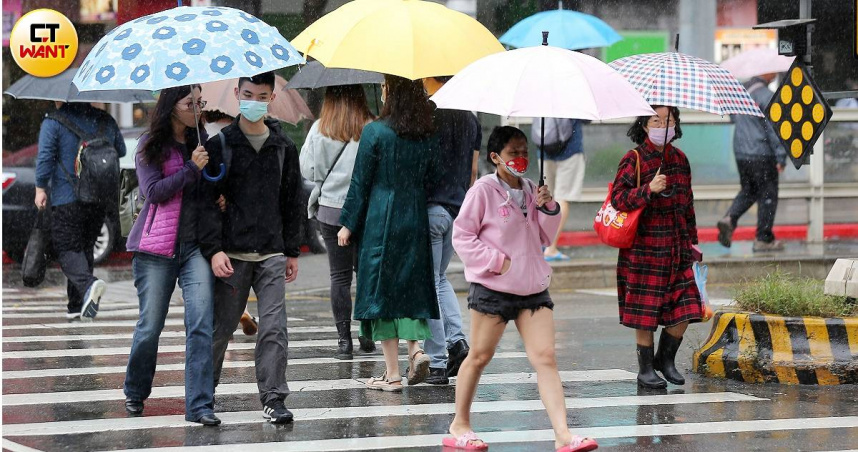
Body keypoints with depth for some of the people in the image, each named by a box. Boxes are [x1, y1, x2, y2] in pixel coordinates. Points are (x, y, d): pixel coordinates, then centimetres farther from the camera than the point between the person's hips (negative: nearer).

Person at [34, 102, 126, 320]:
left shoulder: (53, 123, -4)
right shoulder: (105, 120, 11)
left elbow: (45, 157, -12)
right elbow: (121, 151, 19)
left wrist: (40, 188, -4)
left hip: (67, 198, -5)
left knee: (67, 249, -3)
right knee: (85, 247, 16)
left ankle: (88, 284, -32)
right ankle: (77, 306, 16)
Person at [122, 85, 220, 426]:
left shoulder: (201, 142, 12)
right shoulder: (150, 145, 0)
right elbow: (153, 191, -11)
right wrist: (191, 169, -16)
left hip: (196, 244, 3)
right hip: (157, 246, -3)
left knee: (201, 323, -12)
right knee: (150, 326, 3)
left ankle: (200, 404, -14)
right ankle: (135, 394, 26)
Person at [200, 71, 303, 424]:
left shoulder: (283, 147, 10)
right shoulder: (220, 144, 0)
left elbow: (292, 202, 16)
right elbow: (207, 201, -4)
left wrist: (292, 251, 14)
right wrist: (213, 249, -12)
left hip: (271, 253, 2)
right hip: (231, 254, -2)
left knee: (274, 328, -7)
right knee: (221, 326, 5)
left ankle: (273, 398, -5)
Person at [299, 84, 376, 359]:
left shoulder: (319, 130, -3)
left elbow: (306, 170, 1)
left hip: (330, 209, 0)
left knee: (340, 275, 5)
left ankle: (344, 338, 1)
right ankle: (367, 335, 12)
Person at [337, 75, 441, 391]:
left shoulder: (375, 132, -10)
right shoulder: (428, 136, 3)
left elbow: (360, 183, -6)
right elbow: (432, 178, 7)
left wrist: (348, 224, 1)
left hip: (379, 222, -4)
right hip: (415, 220, 4)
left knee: (381, 289, 2)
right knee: (410, 284, 16)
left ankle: (392, 374, 2)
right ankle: (416, 348, -7)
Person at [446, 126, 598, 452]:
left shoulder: (531, 191, 10)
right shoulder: (484, 190, -7)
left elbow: (545, 238, 17)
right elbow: (462, 236, -7)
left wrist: (548, 209, -1)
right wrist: (497, 261, -15)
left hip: (532, 288, 5)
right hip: (492, 287, -5)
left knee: (545, 358, -6)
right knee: (479, 356, 7)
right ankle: (460, 425, 23)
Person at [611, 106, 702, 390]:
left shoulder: (679, 158, 11)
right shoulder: (634, 160, -7)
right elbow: (618, 199, -14)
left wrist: (692, 238, 21)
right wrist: (649, 189, -27)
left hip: (676, 247, 5)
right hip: (644, 247, -5)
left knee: (684, 309, 0)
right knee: (645, 313, 0)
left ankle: (666, 360, 21)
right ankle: (645, 369, 13)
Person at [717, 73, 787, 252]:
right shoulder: (766, 96, -16)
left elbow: (733, 117, 22)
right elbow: (774, 129, -17)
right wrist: (781, 157, -14)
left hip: (740, 154, 7)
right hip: (762, 155, -7)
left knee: (748, 191, 20)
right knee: (767, 195, 4)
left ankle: (730, 218, -2)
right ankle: (764, 239, 7)